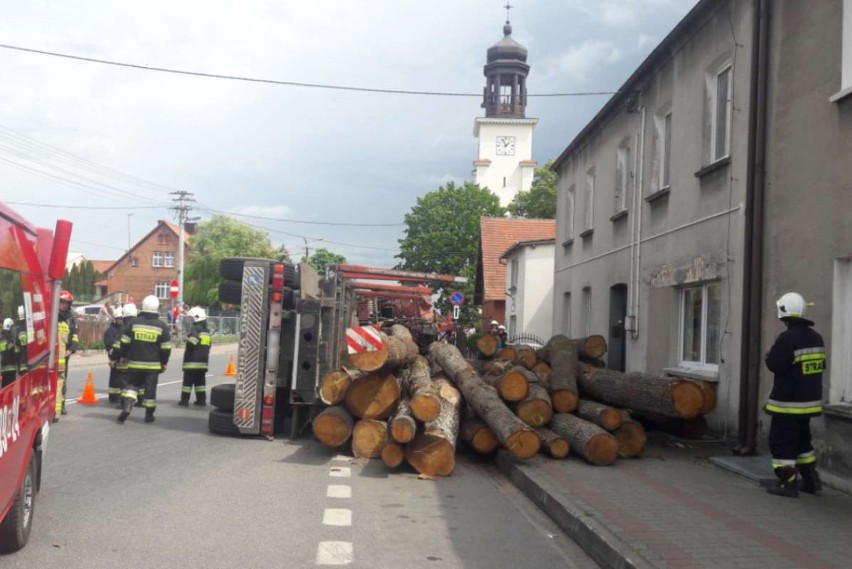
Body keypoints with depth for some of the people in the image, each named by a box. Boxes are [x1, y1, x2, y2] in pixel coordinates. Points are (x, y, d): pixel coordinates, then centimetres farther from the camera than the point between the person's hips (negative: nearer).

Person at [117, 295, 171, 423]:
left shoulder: (133, 322, -3)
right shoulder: (161, 325, -4)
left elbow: (125, 342, 0)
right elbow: (166, 348, -1)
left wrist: (124, 356, 15)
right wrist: (164, 362, 10)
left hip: (134, 363, 1)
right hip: (153, 365, 0)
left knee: (131, 384, 13)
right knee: (150, 388, 7)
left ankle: (127, 405, -10)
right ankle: (149, 415, 12)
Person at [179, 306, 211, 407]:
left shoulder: (195, 329, -12)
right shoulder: (206, 331, 15)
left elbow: (192, 342, -27)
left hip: (192, 361, -7)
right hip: (203, 362, 8)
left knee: (188, 381, -1)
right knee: (200, 381, 11)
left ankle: (184, 400, 1)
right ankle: (201, 400, 11)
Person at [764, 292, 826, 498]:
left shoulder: (787, 338, -20)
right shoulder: (816, 338, 7)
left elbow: (775, 365, -21)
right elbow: (820, 366, 15)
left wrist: (769, 355, 0)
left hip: (787, 403, -8)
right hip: (809, 400, 8)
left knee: (781, 442, 1)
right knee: (802, 440, 21)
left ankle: (788, 483, 1)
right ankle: (811, 481, 25)